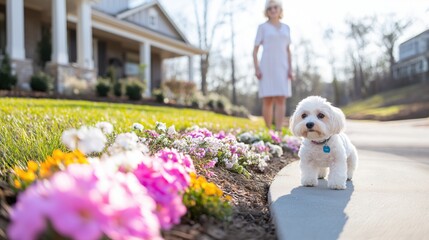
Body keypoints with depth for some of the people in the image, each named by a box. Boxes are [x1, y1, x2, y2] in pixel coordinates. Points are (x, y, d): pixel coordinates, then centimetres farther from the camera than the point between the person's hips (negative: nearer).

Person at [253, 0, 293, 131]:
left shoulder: (286, 28, 14)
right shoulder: (262, 27, 4)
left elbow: (288, 51, 12)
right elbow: (255, 49, 0)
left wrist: (290, 69, 0)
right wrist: (256, 68, -12)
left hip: (281, 68, 3)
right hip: (267, 67, -3)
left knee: (281, 100, -10)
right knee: (267, 101, -4)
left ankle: (279, 131, -13)